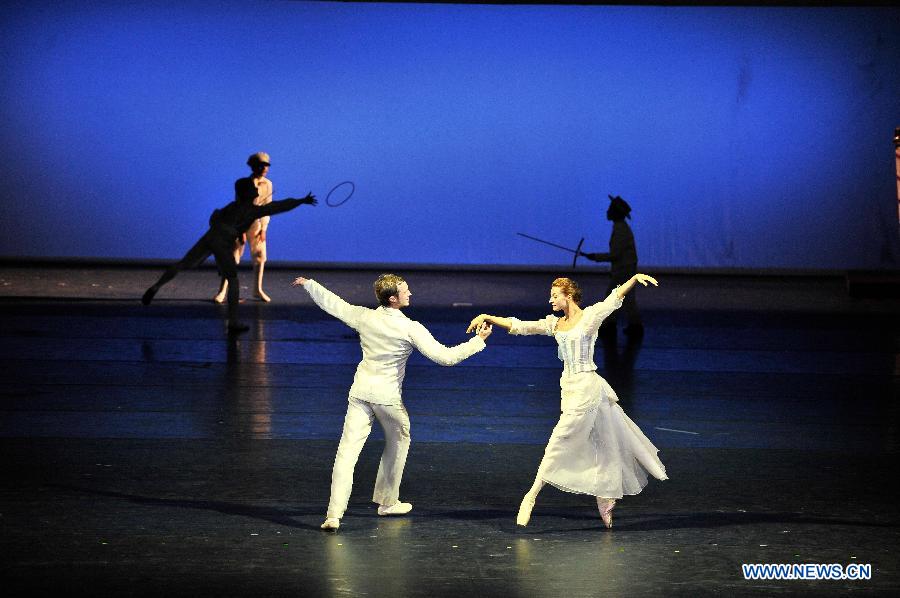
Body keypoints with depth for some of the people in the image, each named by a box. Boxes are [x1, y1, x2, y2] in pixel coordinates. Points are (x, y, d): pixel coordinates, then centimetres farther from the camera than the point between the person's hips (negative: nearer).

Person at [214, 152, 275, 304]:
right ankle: (223, 291, -3)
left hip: (257, 224, 4)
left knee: (260, 256, 6)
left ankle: (258, 289, 18)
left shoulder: (267, 184, -3)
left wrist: (263, 229, -6)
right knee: (232, 257, -5)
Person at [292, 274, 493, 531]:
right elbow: (445, 356, -15)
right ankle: (388, 502, 34)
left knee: (348, 450, -3)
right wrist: (478, 341, -5)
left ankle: (334, 514, -12)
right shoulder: (410, 329, -13)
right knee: (399, 441, 24)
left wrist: (308, 284, 30)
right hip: (387, 395, -3)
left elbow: (332, 304, 13)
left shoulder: (364, 317, -2)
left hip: (361, 391, 3)